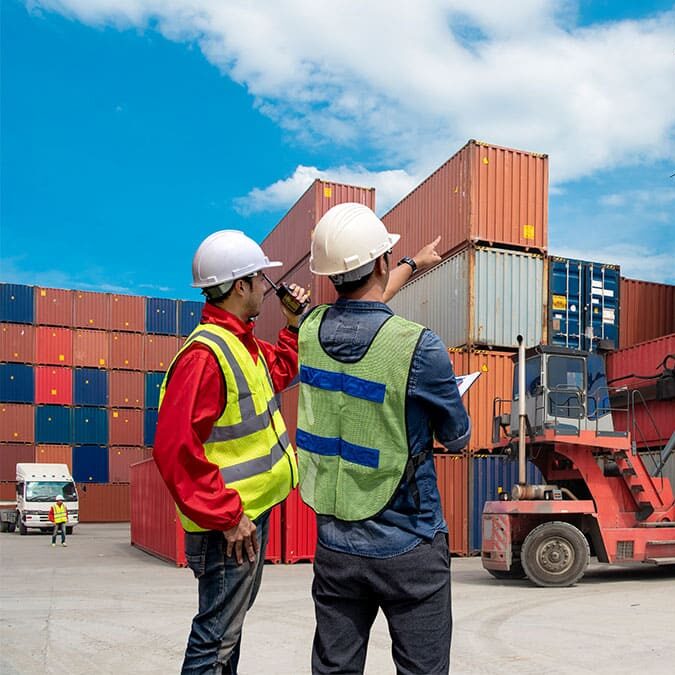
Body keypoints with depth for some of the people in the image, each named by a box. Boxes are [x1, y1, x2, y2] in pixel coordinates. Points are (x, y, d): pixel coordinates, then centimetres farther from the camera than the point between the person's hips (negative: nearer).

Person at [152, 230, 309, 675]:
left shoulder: (242, 344, 7)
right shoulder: (205, 353, -24)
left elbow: (280, 370, 30)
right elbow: (175, 447, -29)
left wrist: (295, 326, 16)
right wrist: (225, 516, -25)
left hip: (253, 508, 10)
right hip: (230, 522, -10)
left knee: (234, 615, 25)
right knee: (217, 636, 2)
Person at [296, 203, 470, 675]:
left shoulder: (309, 331, -4)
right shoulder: (419, 347, -21)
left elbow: (362, 311, 20)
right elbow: (458, 439, -5)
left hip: (334, 547, 5)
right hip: (409, 551, -5)